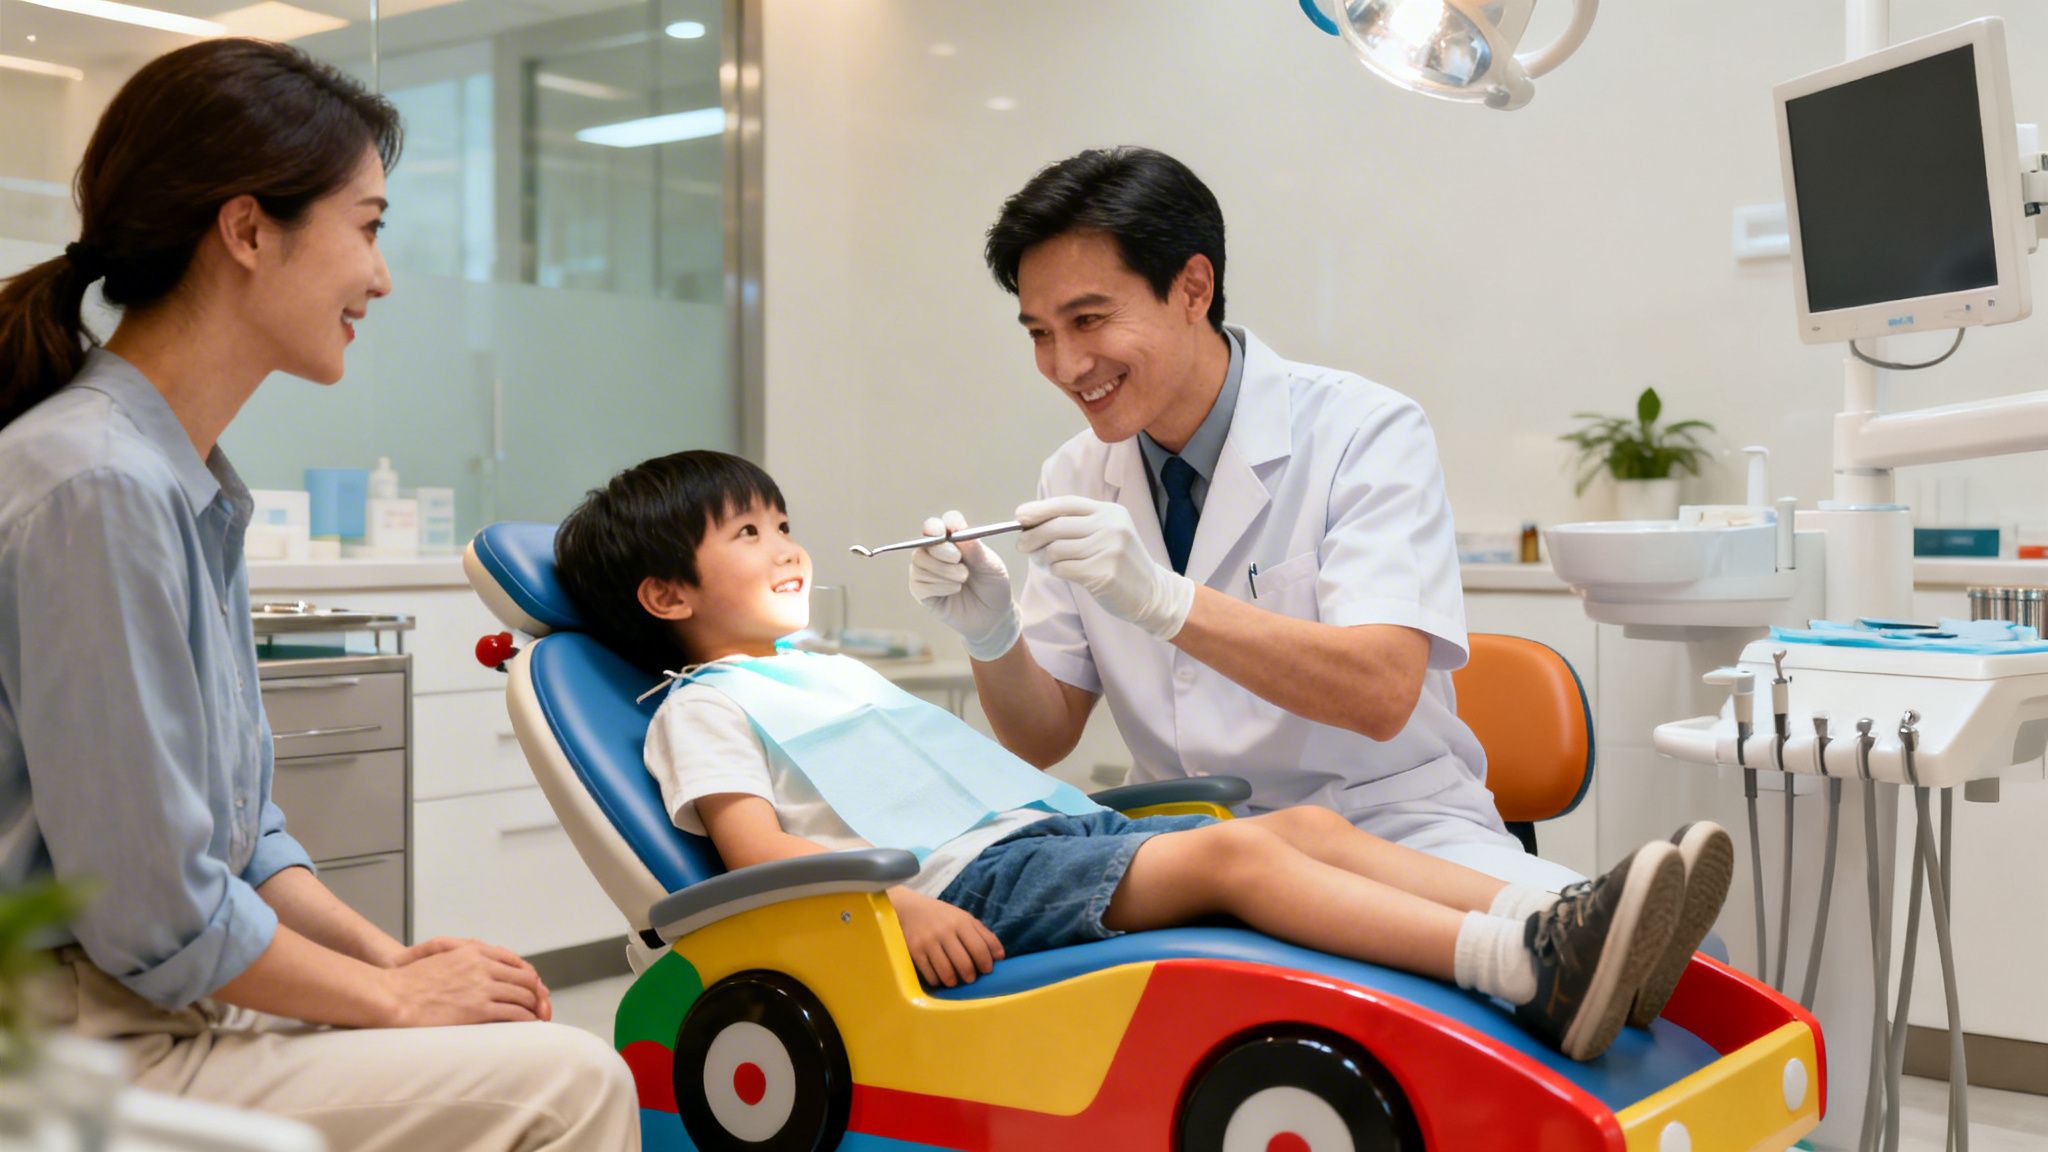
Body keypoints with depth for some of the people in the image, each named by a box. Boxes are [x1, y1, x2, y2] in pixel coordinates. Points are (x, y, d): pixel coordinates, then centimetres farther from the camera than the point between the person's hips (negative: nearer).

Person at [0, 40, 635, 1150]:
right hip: (94, 1046, -9)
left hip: (185, 1002, 9)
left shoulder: (191, 485, 11)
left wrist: (388, 954, 3)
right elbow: (152, 915, -20)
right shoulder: (95, 486, -21)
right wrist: (395, 993, -8)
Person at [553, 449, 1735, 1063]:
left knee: (1308, 823, -10)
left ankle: (1547, 932, -26)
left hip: (1055, 827, 9)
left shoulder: (833, 668, 33)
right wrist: (894, 906, -24)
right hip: (977, 878, -9)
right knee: (1234, 852, -28)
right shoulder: (708, 705, 6)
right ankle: (1537, 977, -41)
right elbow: (755, 843, -9)